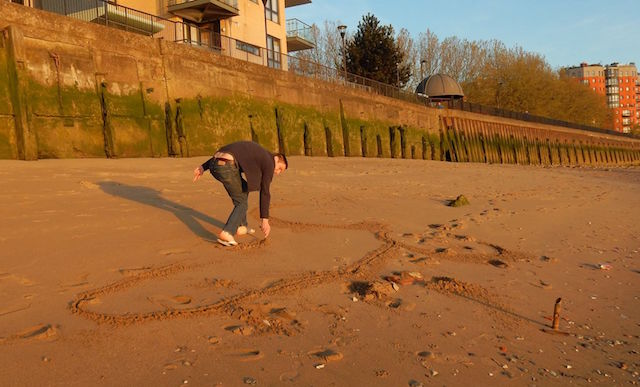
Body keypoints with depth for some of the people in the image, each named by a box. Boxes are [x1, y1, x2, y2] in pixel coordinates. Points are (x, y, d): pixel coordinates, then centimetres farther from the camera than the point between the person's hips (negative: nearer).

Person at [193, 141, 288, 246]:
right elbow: (265, 193, 4)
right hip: (227, 167, -8)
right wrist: (265, 220, 6)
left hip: (215, 164, 8)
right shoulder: (269, 163, 8)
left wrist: (203, 167, 24)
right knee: (242, 203, 6)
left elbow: (221, 154, 27)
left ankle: (241, 226, 30)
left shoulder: (255, 152, 32)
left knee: (244, 189, 27)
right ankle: (227, 234, -13)